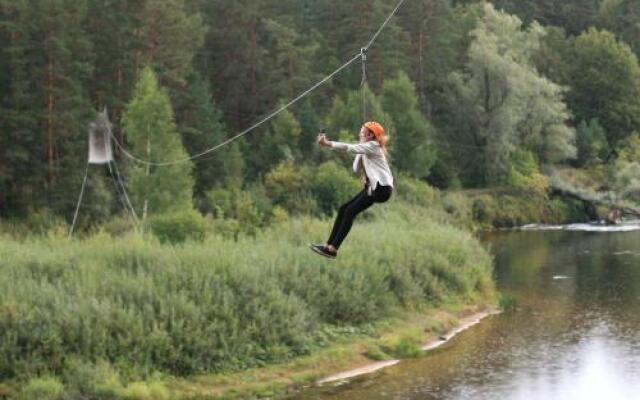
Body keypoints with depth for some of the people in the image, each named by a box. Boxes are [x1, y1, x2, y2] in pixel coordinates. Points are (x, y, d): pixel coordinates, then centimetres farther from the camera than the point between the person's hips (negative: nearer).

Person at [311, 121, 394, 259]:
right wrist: (360, 154, 0)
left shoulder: (372, 146, -8)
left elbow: (350, 148, -22)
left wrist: (328, 144, -29)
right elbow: (356, 169, 13)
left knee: (350, 211, -15)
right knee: (343, 209, 3)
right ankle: (329, 244, 1)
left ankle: (333, 248, -17)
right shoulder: (366, 149, 20)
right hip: (372, 186, 10)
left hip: (381, 187, -10)